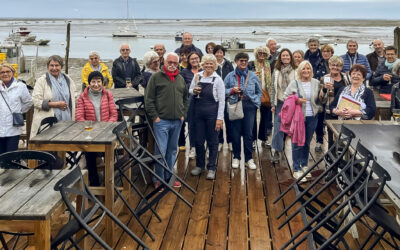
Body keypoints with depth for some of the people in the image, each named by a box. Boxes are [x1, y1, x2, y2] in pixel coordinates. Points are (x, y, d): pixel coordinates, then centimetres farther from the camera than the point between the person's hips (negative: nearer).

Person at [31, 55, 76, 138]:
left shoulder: (68, 80, 16)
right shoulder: (41, 81, 3)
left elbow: (72, 102, 20)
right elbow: (36, 101, -6)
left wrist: (73, 121, 14)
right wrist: (55, 104, -11)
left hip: (65, 121, 3)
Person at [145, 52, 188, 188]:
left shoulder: (181, 79, 14)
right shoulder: (156, 77, -3)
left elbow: (185, 98, 22)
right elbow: (148, 99, -6)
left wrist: (183, 114, 10)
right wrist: (155, 116, -10)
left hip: (177, 121, 5)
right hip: (161, 121, -5)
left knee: (172, 150, 12)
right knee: (161, 151, -5)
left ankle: (169, 177, 23)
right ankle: (158, 179, 6)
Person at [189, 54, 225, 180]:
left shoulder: (218, 80, -6)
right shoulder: (197, 76, 4)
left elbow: (222, 101, -6)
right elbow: (189, 91, 16)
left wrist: (219, 118, -11)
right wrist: (193, 91, -8)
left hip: (212, 113, -3)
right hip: (198, 112, 3)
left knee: (212, 141, 5)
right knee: (198, 140, 9)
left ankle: (211, 168, 15)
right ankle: (199, 165, 26)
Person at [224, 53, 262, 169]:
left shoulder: (253, 76, 10)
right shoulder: (230, 76, 8)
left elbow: (259, 92, 16)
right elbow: (224, 90, 10)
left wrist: (256, 103, 3)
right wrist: (232, 90, -8)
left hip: (249, 106, 0)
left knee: (248, 133, 0)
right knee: (235, 133, 2)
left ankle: (249, 159, 8)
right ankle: (236, 157, 15)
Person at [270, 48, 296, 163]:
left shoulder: (295, 71, 0)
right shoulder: (276, 72, 5)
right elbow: (273, 88, 6)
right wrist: (273, 104, 1)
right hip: (280, 103, 1)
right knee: (278, 127, -5)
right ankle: (276, 152, -3)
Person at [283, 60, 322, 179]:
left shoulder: (316, 83, 7)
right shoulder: (294, 83, -1)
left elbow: (320, 100, 8)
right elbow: (285, 97, 0)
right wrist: (296, 100, -15)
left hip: (312, 117, 3)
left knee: (307, 142, 13)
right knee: (297, 143, -1)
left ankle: (304, 166, 27)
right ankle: (296, 169, 6)